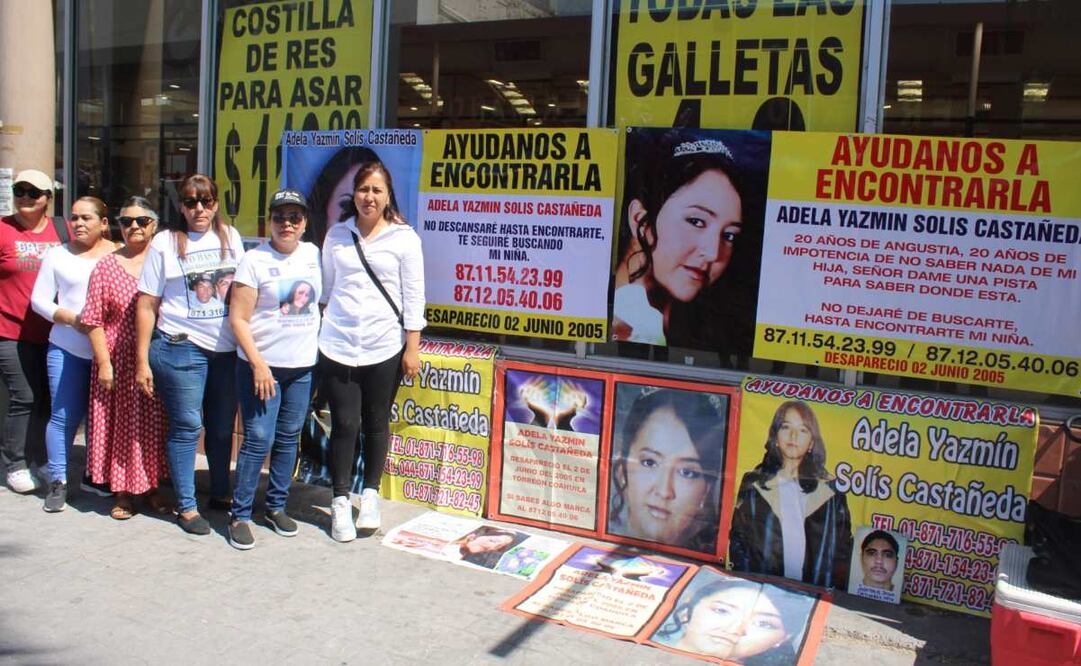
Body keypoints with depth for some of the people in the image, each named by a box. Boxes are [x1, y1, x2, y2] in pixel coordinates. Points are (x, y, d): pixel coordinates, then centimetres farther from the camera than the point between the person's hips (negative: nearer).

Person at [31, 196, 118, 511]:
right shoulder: (57, 255, 7)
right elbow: (39, 299, 5)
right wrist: (70, 317, -11)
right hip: (67, 350, 1)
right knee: (64, 416, 2)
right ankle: (58, 481, 13)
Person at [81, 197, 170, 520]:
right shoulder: (106, 266, 1)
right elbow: (94, 320, 0)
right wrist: (104, 363, -7)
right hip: (119, 360, -1)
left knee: (154, 426, 8)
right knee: (122, 424, 6)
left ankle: (151, 488, 24)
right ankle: (123, 493, 20)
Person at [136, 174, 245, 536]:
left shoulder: (230, 237, 9)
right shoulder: (165, 242, 0)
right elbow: (147, 305, -1)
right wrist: (142, 360, -4)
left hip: (228, 348, 3)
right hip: (181, 347, -3)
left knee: (223, 427, 12)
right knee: (186, 427, 1)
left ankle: (221, 493, 29)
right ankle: (186, 506, 13)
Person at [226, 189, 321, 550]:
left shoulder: (313, 255, 6)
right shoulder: (255, 260, -6)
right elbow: (238, 318, -8)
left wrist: (321, 350, 11)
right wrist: (258, 364, -15)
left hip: (302, 366, 4)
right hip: (261, 365, -4)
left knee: (289, 439, 11)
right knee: (258, 441, -5)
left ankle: (276, 506, 25)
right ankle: (240, 515, 9)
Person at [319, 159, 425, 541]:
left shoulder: (404, 238, -1)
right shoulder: (337, 235, 7)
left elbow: (414, 296, -1)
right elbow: (326, 287, 15)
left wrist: (412, 348, -4)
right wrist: (315, 331, 14)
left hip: (384, 348, -1)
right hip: (337, 346, 2)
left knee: (376, 424, 9)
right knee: (344, 424, 3)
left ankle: (370, 495, 27)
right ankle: (341, 502, 17)